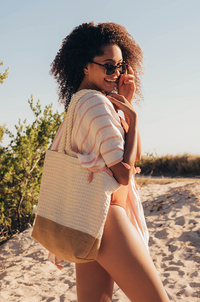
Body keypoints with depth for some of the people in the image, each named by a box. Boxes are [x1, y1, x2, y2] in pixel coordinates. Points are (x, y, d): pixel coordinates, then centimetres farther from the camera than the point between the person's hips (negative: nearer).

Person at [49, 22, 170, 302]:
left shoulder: (78, 104, 17)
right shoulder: (97, 102, -12)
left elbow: (135, 154, 16)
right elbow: (124, 173, -15)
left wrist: (128, 104, 8)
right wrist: (132, 115, -6)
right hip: (105, 215, -10)